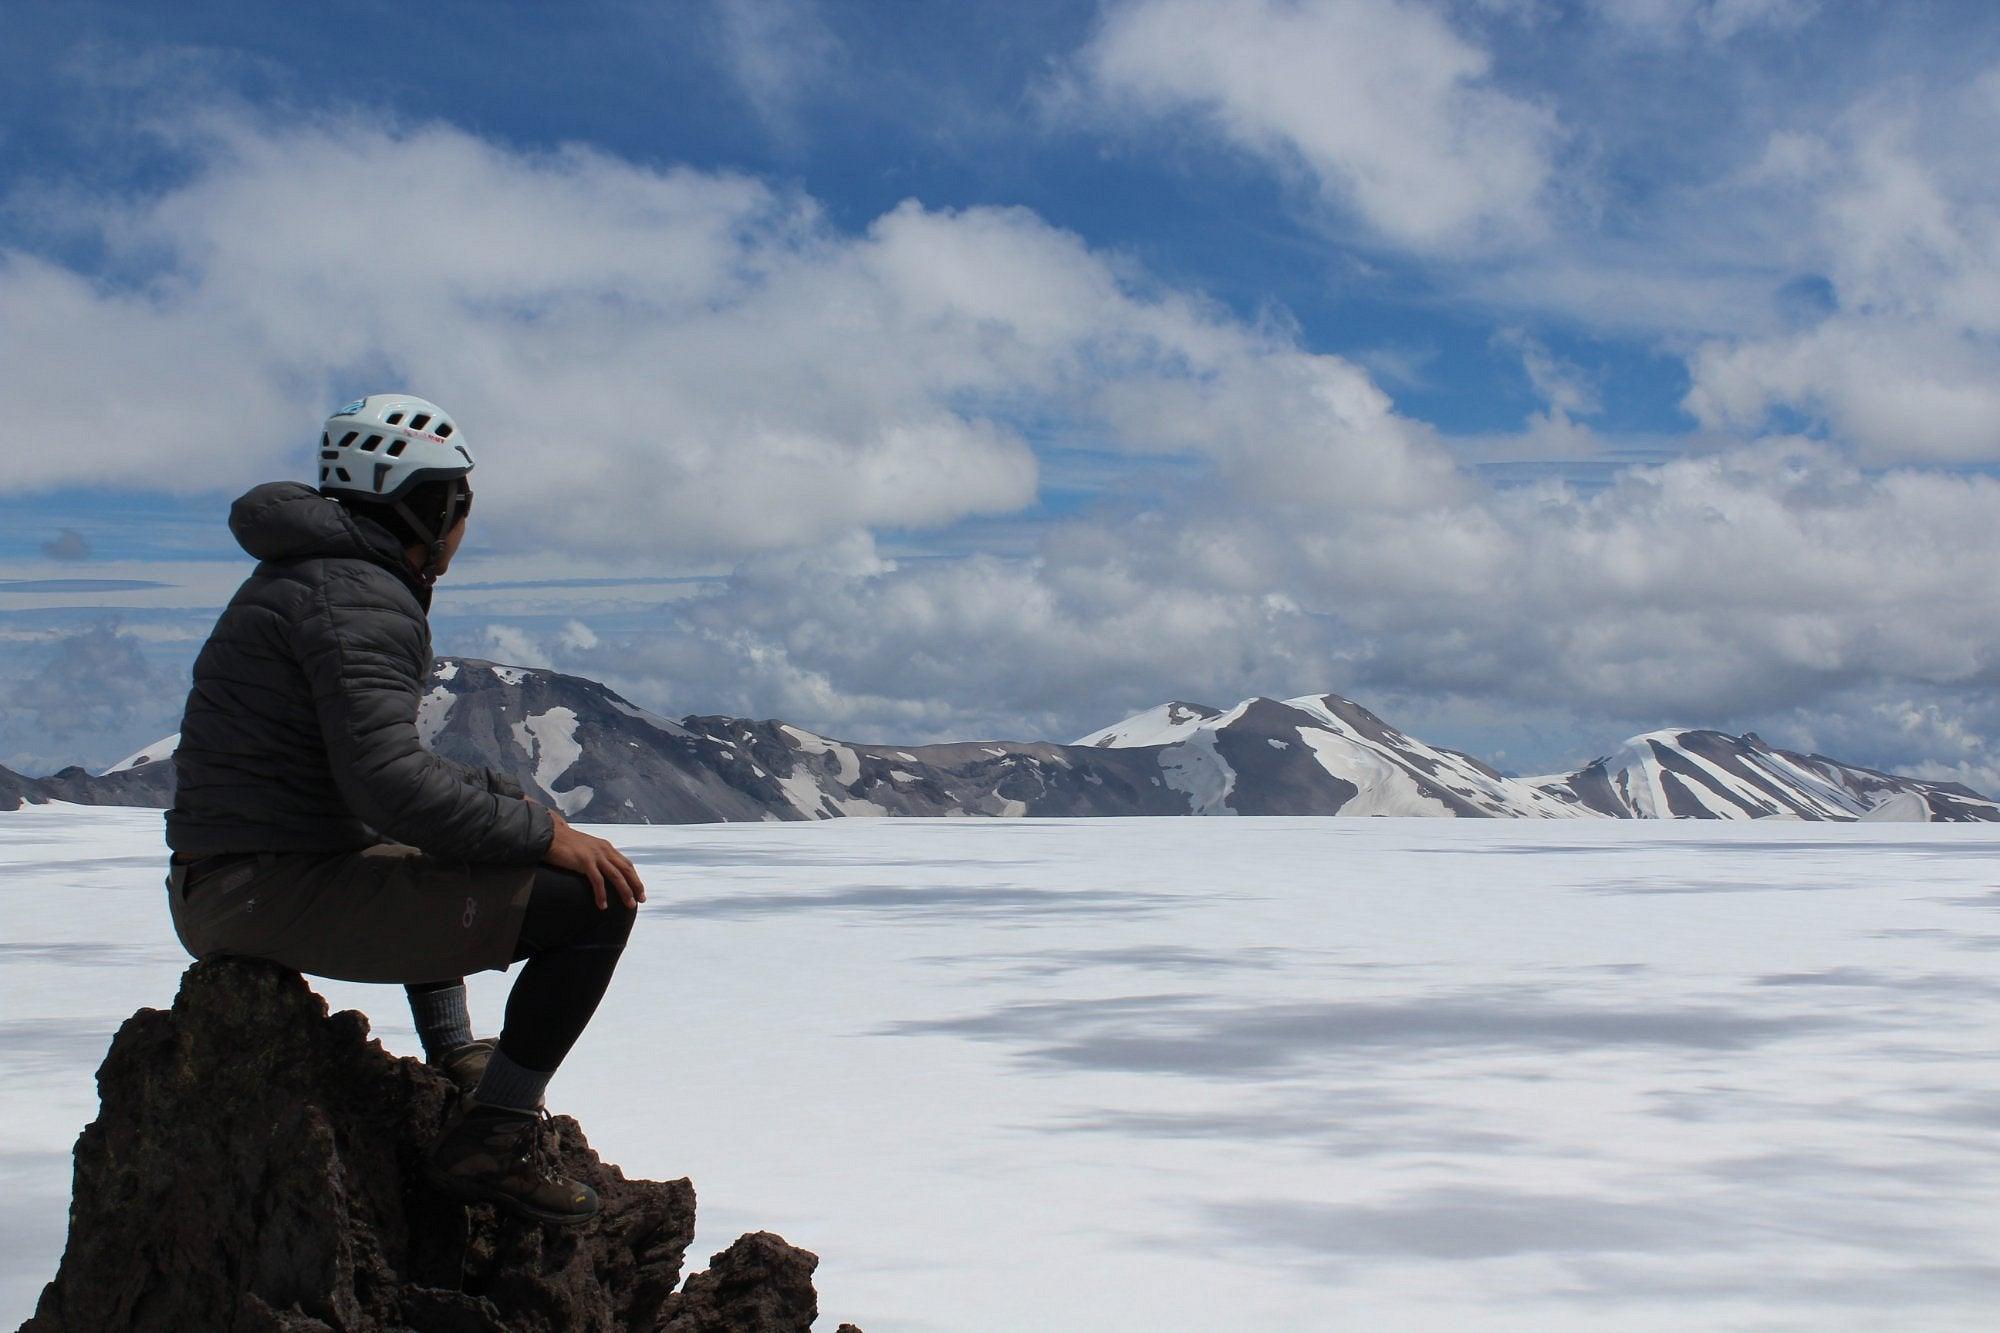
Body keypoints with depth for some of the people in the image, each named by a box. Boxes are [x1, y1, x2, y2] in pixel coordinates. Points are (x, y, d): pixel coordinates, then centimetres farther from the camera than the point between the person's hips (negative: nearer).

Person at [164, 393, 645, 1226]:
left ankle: (454, 1057, 45)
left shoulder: (305, 575, 18)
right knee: (595, 899, -14)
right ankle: (490, 1139, -11)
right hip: (281, 897, -11)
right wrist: (542, 833, -16)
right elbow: (389, 783, -26)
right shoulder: (359, 598, -13)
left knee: (433, 858, 40)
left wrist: (503, 797, 18)